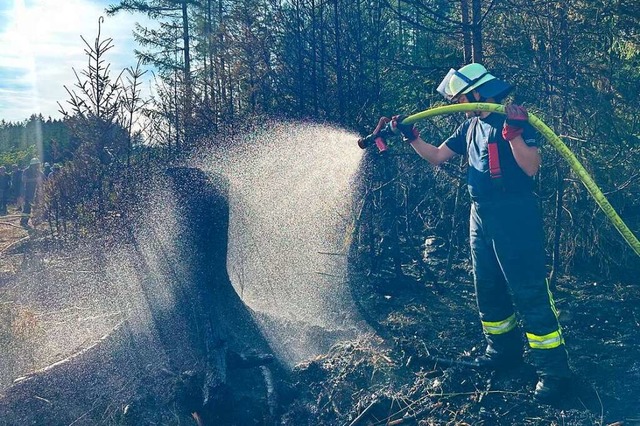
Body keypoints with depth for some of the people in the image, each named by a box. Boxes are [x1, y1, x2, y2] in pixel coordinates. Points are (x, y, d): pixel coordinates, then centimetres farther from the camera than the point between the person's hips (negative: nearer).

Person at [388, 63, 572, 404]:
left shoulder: (514, 119, -11)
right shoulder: (470, 127, 13)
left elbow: (531, 167, -20)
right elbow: (436, 156, 19)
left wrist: (512, 131, -31)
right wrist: (410, 136, 7)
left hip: (514, 215, -9)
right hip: (481, 215, 9)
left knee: (528, 292, -8)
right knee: (488, 289, 16)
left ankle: (554, 370, 0)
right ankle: (503, 350, 32)